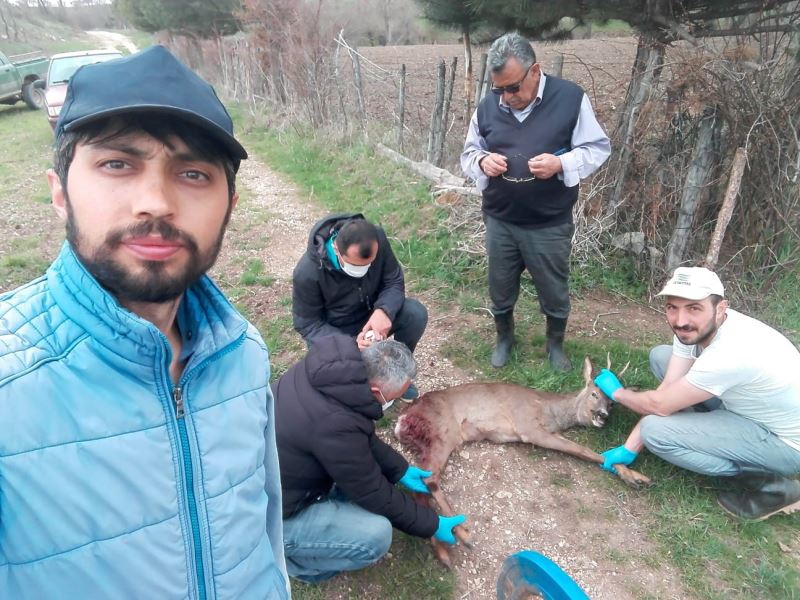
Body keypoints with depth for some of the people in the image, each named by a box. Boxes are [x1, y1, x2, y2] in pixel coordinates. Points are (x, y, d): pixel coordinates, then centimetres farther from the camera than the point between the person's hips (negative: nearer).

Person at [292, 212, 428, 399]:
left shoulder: (378, 239, -23)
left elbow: (394, 281, -11)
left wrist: (384, 310, -33)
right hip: (336, 333, -3)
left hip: (373, 315, 3)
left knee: (416, 313, -23)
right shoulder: (307, 273, -31)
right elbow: (308, 324, -20)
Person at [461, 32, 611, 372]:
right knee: (500, 290, 16)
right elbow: (468, 155, 9)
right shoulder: (487, 106, -1)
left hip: (550, 224, -2)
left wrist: (562, 163, -23)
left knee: (554, 292, 13)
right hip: (499, 221, 2)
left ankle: (556, 344, 39)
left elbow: (598, 149, -4)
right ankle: (504, 337, 42)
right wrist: (482, 161, -15)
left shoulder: (570, 98, -9)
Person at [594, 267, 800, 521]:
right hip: (750, 407, 8)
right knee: (660, 356, 4)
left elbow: (658, 405, -23)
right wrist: (629, 450, -7)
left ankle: (771, 486, -4)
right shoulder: (696, 327, -12)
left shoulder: (729, 353, -36)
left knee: (655, 431, -22)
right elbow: (665, 391, -7)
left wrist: (617, 392, -4)